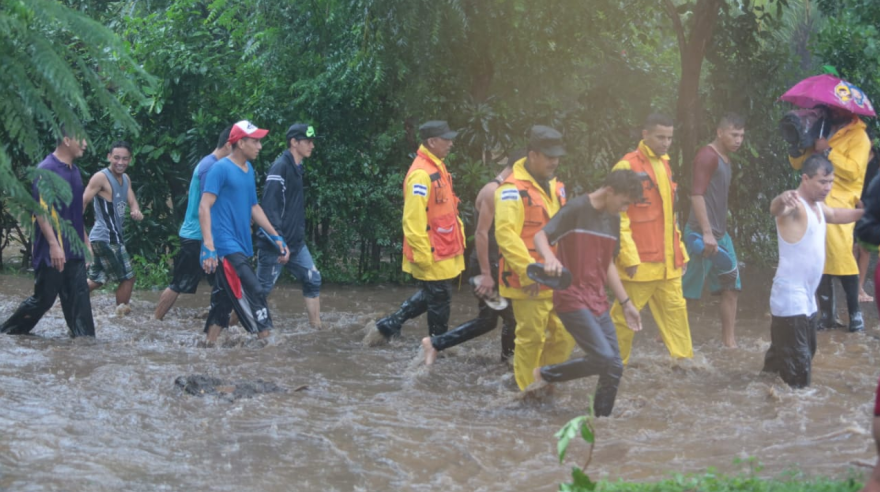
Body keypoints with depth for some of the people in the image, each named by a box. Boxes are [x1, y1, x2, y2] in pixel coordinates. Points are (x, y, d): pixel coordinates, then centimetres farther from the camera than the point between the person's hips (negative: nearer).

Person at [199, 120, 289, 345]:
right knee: (254, 293, -15)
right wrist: (208, 246, -24)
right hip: (225, 247, -9)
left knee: (223, 301, 10)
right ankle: (266, 339, -16)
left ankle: (208, 345, 14)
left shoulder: (249, 170, 16)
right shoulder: (221, 168, -10)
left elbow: (254, 207, 24)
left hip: (240, 248, 9)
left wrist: (276, 237, 18)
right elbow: (205, 207, -15)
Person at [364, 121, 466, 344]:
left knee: (431, 295, 18)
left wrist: (459, 235, 18)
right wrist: (423, 255, -22)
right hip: (432, 255, -10)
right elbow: (413, 220, -24)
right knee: (439, 298, 3)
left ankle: (388, 326, 24)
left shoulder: (437, 169, 11)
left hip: (443, 251, 10)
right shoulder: (421, 175, -21)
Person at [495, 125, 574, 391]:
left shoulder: (555, 187, 15)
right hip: (528, 285, -8)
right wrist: (528, 272, -24)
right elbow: (505, 234, -21)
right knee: (531, 339, -1)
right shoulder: (513, 190, -14)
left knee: (565, 335, 9)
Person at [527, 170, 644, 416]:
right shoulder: (576, 209, -10)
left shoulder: (613, 219, 14)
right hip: (572, 300, -8)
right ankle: (546, 374, -2)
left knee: (614, 368, 5)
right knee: (604, 358, -18)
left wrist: (626, 303, 23)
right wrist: (550, 258, -38)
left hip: (598, 303, 8)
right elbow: (541, 236, -16)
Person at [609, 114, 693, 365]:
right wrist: (629, 257, -18)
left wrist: (680, 252, 18)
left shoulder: (664, 166, 15)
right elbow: (618, 217, -13)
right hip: (640, 263, -7)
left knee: (676, 311, 7)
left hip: (667, 264, 7)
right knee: (624, 316, -1)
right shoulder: (627, 167, -9)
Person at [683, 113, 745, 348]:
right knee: (686, 289, -2)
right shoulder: (707, 156, -13)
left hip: (720, 234, 9)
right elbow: (697, 195, -21)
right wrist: (707, 233, -25)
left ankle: (729, 340, 10)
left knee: (731, 286, 6)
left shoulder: (725, 159, 16)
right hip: (702, 234, -9)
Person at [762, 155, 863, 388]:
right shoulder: (795, 205, -19)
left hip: (807, 299, 10)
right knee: (797, 373, -14)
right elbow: (775, 209, -43)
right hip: (790, 299, -10)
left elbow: (836, 215, 35)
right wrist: (782, 201, -66)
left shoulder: (818, 206, 12)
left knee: (806, 354, 24)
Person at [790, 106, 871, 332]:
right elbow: (797, 163, 20)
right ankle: (827, 315, 8)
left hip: (838, 205, -6)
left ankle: (855, 313, -4)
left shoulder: (858, 136, 0)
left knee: (841, 256, -14)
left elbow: (853, 170, -15)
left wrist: (828, 151, -17)